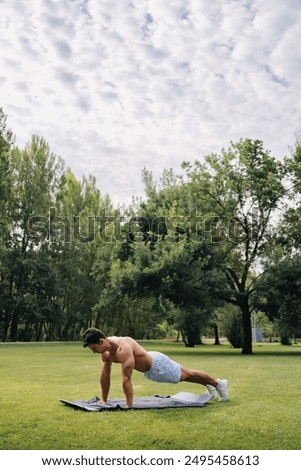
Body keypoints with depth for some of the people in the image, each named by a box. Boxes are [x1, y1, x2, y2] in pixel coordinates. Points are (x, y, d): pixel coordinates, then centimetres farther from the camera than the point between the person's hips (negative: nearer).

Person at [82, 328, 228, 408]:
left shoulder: (123, 348, -41)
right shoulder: (106, 351, -13)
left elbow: (126, 379, -42)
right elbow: (105, 376, -3)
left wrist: (128, 406, -39)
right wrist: (103, 400, -1)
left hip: (158, 364, -8)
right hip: (149, 370, 8)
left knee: (188, 375, 13)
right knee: (184, 376, 28)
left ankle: (218, 383, 35)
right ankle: (208, 385, 51)